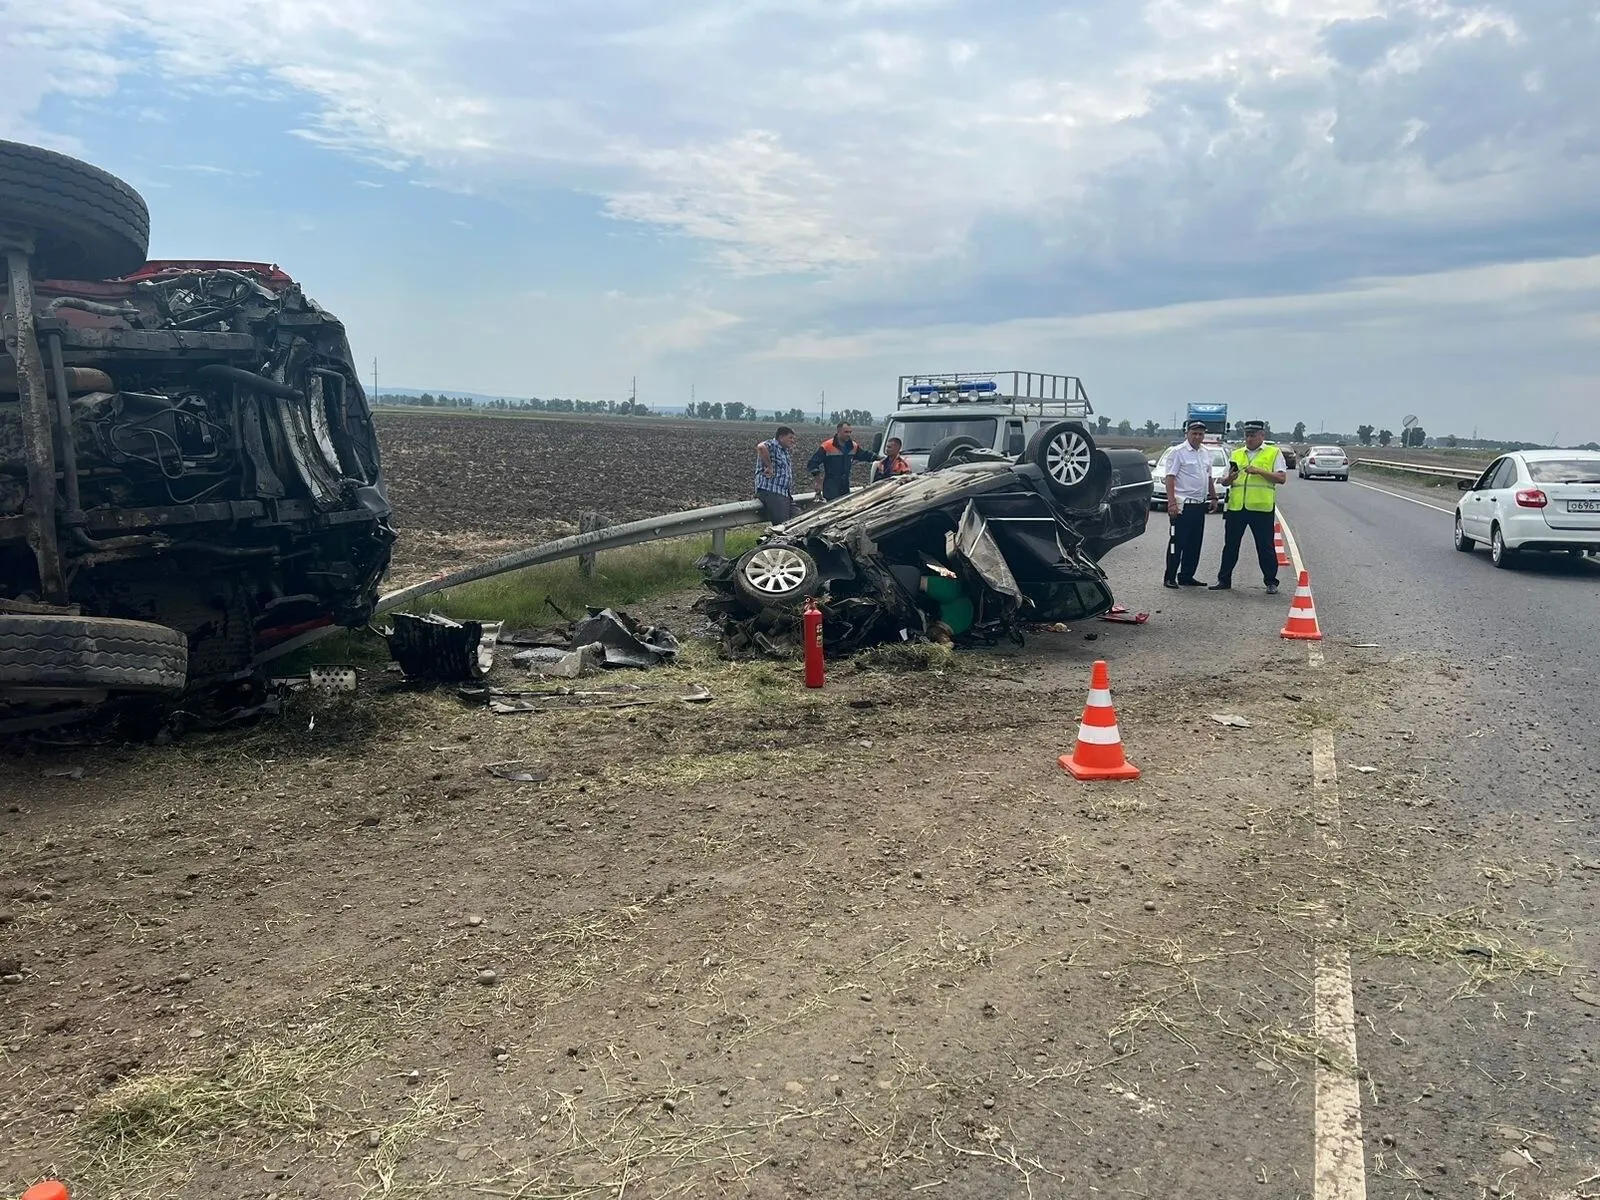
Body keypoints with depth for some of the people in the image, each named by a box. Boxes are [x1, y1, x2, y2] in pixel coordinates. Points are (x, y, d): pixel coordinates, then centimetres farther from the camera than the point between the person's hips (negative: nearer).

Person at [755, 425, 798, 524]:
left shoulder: (785, 451, 23)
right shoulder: (772, 445, -5)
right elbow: (761, 447, -30)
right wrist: (769, 466, -24)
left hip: (785, 494, 10)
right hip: (771, 491, -10)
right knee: (781, 526, -16)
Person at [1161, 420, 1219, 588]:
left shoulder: (1206, 453, 15)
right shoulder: (1177, 452, -8)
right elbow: (1170, 478, -13)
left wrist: (1213, 498, 18)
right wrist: (1171, 502, -21)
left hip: (1200, 504, 7)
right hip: (1183, 505, -7)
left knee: (1195, 543, 10)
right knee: (1177, 542, -5)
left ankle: (1186, 576, 18)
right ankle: (1169, 578, 0)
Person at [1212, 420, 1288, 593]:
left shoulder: (1274, 453, 6)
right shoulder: (1236, 454, 17)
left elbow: (1281, 478, -4)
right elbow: (1225, 481, 18)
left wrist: (1259, 471, -14)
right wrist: (1229, 479, -6)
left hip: (1262, 507, -4)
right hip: (1236, 507, 4)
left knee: (1265, 546, 2)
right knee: (1230, 545, 8)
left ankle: (1271, 582, 11)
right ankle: (1224, 579, 16)